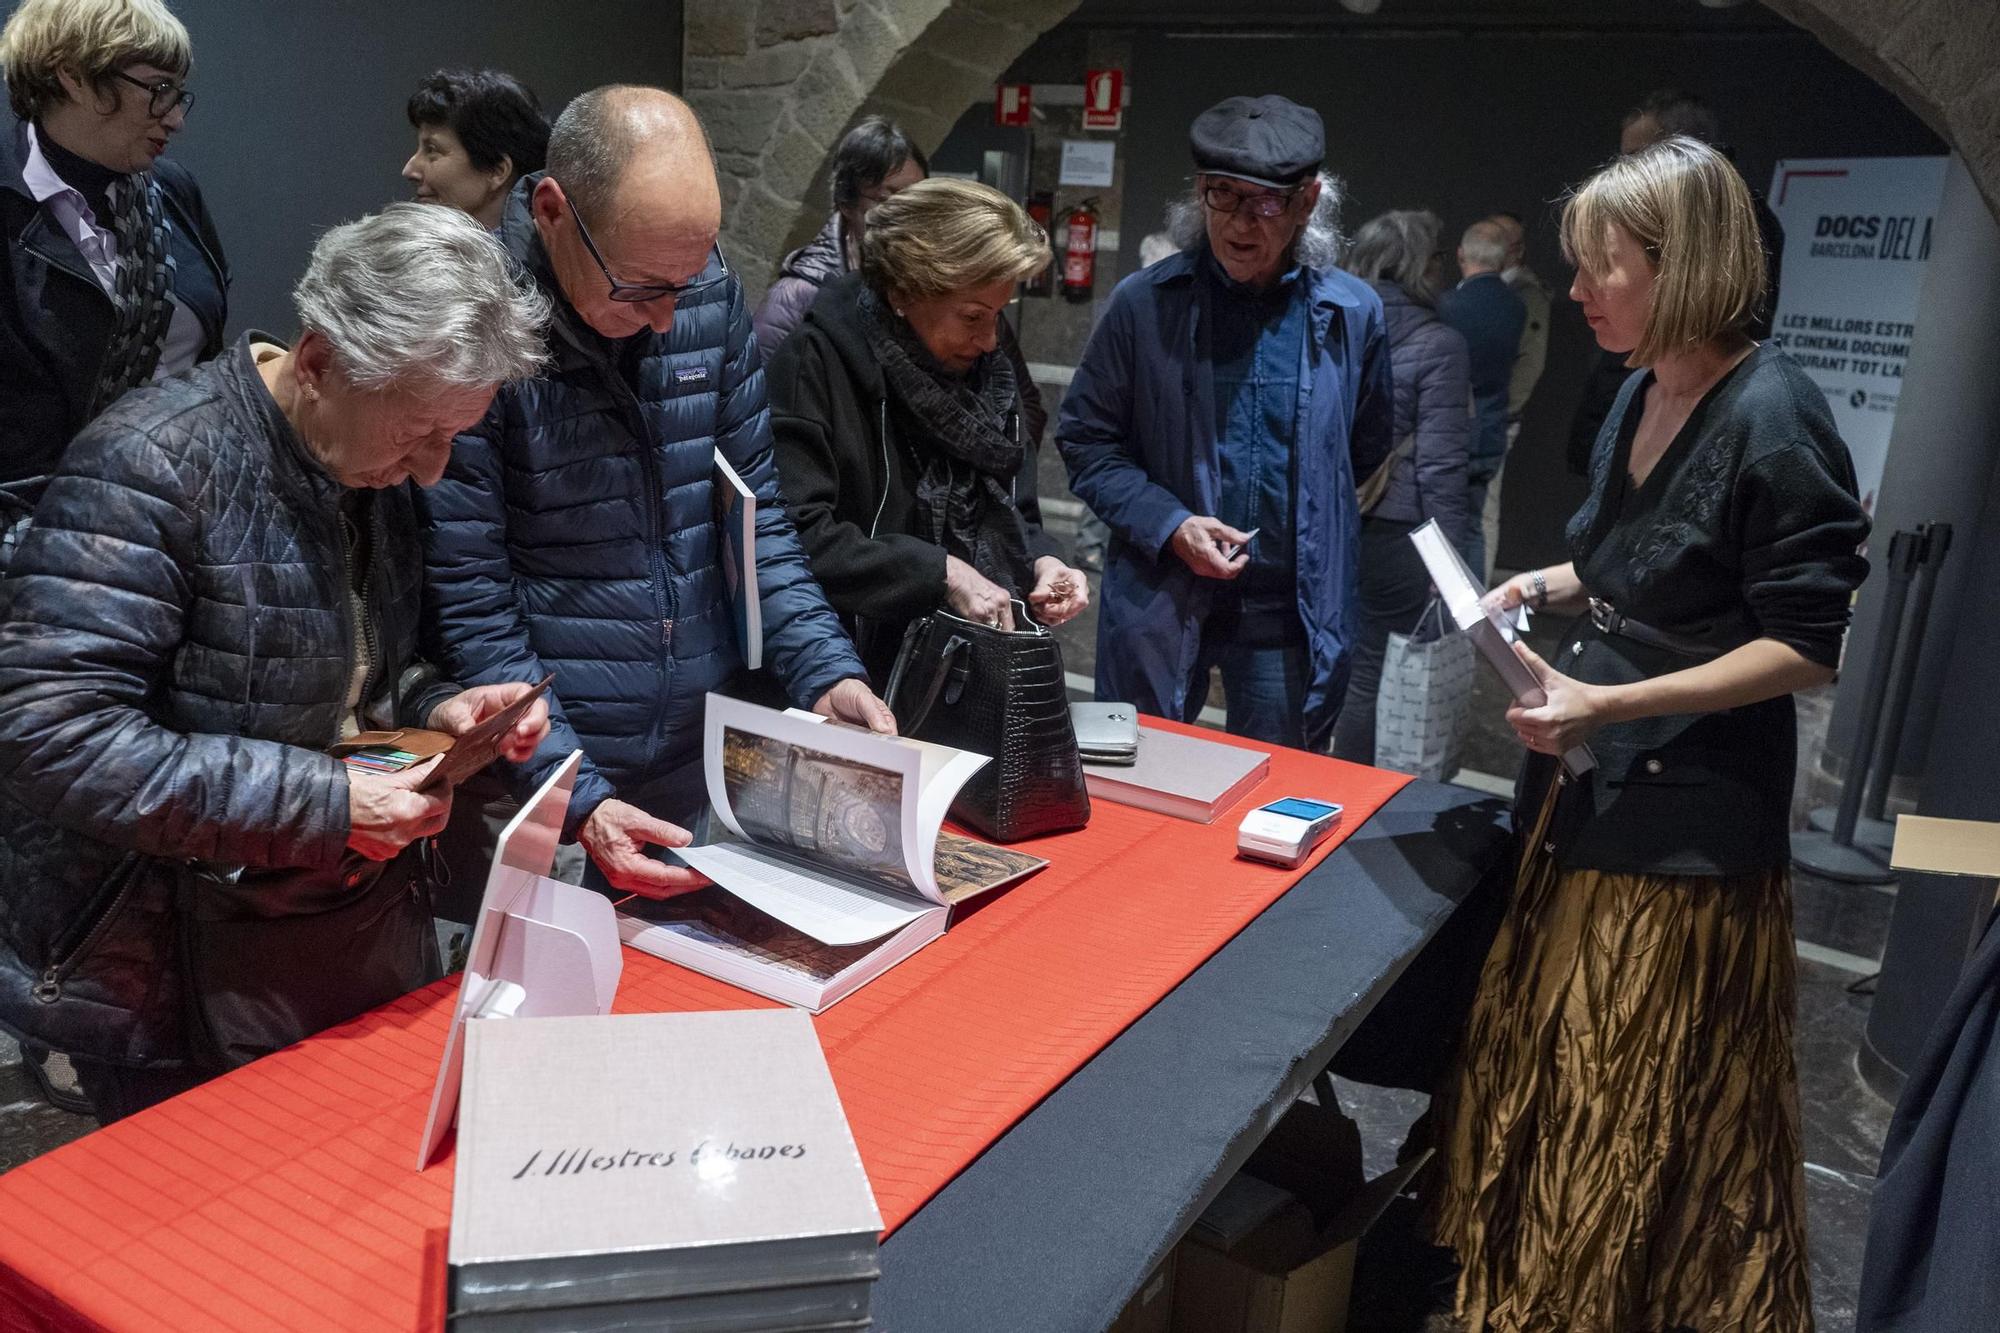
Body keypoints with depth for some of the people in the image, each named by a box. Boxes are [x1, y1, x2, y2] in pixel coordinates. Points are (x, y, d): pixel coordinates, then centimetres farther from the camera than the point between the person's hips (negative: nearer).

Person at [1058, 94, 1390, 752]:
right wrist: (1167, 525, -12)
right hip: (1159, 599, -1)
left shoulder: (1353, 313, 1)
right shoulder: (1145, 303, -4)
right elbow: (1085, 439, 0)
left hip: (1297, 612, 1)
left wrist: (1315, 537, 8)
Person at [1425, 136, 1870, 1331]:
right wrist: (1551, 587, 2)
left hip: (1688, 821, -8)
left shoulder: (1773, 419, -18)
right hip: (1593, 789, 8)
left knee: (1643, 1118, 8)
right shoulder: (1641, 396, 7)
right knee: (1549, 1074, 19)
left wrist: (1608, 703, -24)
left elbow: (1808, 644, -18)